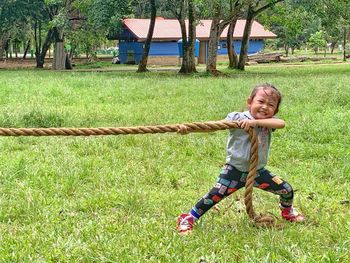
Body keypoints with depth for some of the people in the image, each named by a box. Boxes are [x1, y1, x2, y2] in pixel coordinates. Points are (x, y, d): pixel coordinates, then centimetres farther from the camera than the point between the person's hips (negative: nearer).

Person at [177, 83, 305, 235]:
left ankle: (287, 211, 39)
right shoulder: (237, 118, -15)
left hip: (258, 171, 3)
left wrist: (255, 122, -41)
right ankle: (188, 219, 4)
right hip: (235, 170, -3)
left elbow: (281, 123, -31)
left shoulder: (268, 121, -7)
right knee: (215, 196, -14)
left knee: (287, 190, 6)